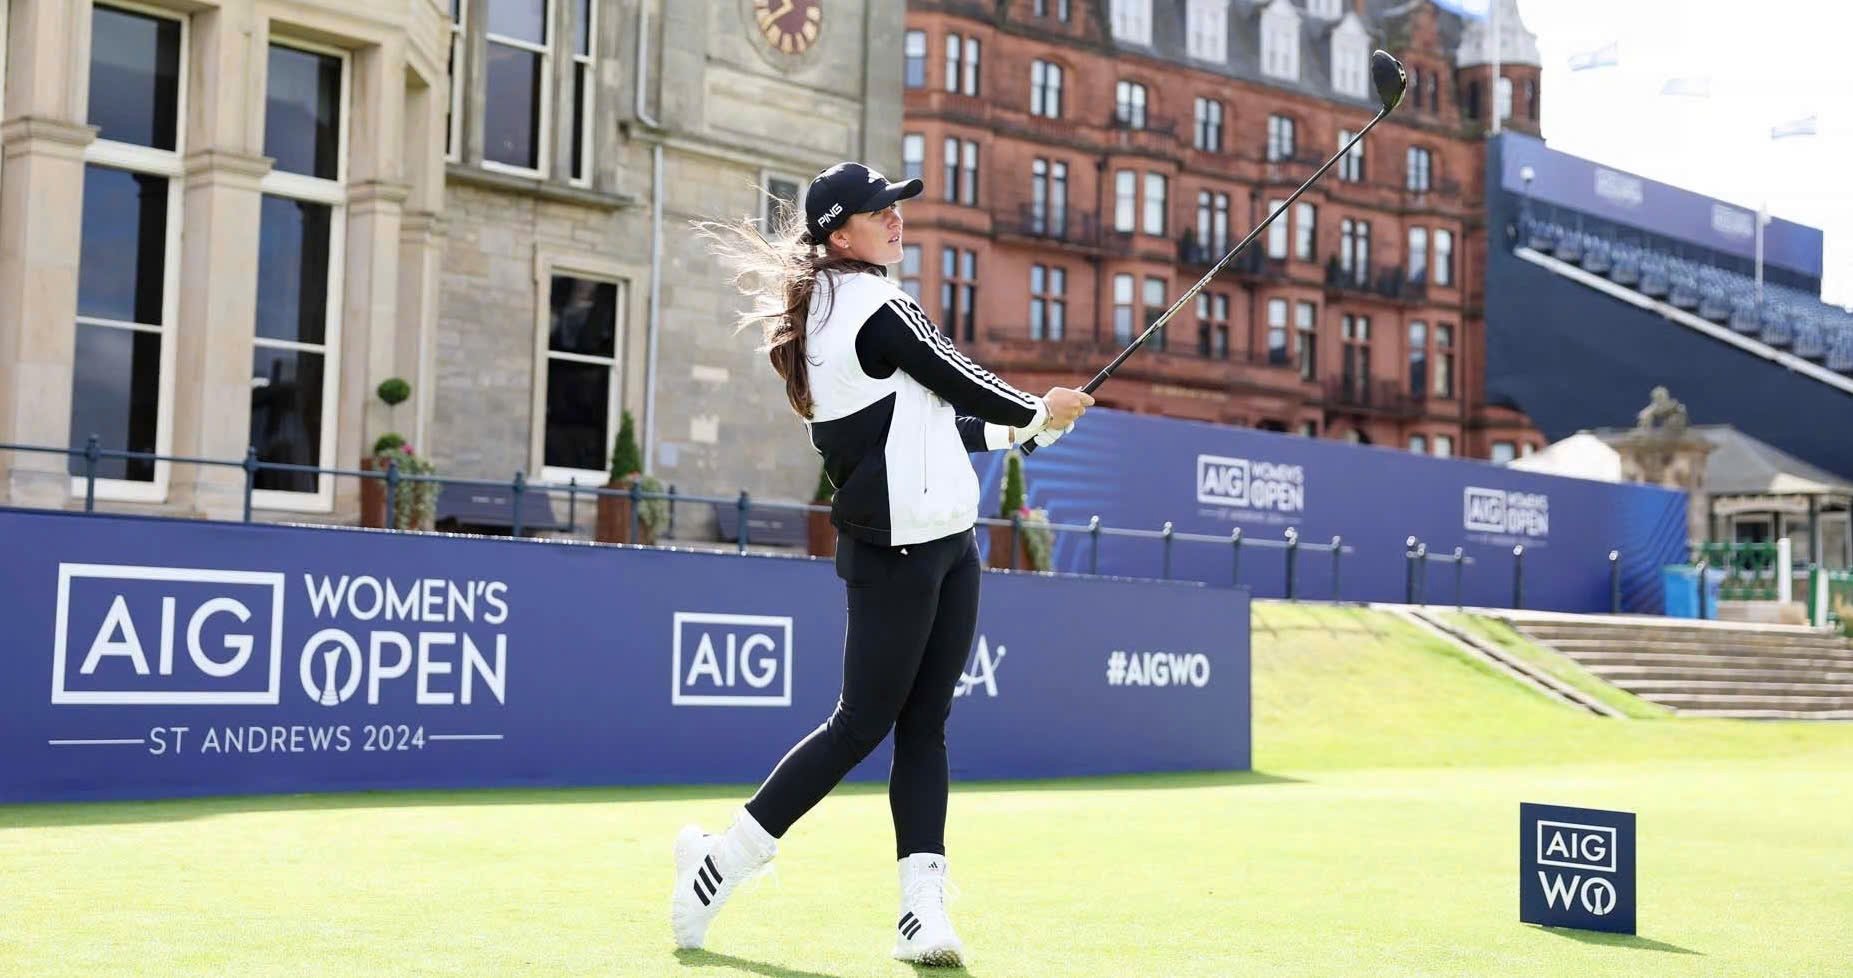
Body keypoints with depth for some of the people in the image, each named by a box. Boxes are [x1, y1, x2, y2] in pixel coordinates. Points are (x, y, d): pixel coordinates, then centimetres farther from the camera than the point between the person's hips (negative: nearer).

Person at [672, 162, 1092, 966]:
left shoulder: (827, 312, 16)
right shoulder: (877, 306, -14)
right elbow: (965, 386, -9)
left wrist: (1010, 431, 25)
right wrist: (1039, 412, 9)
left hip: (938, 545, 9)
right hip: (902, 551, -9)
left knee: (924, 725, 3)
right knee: (861, 725, -3)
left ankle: (922, 907, 1)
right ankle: (721, 862, 7)